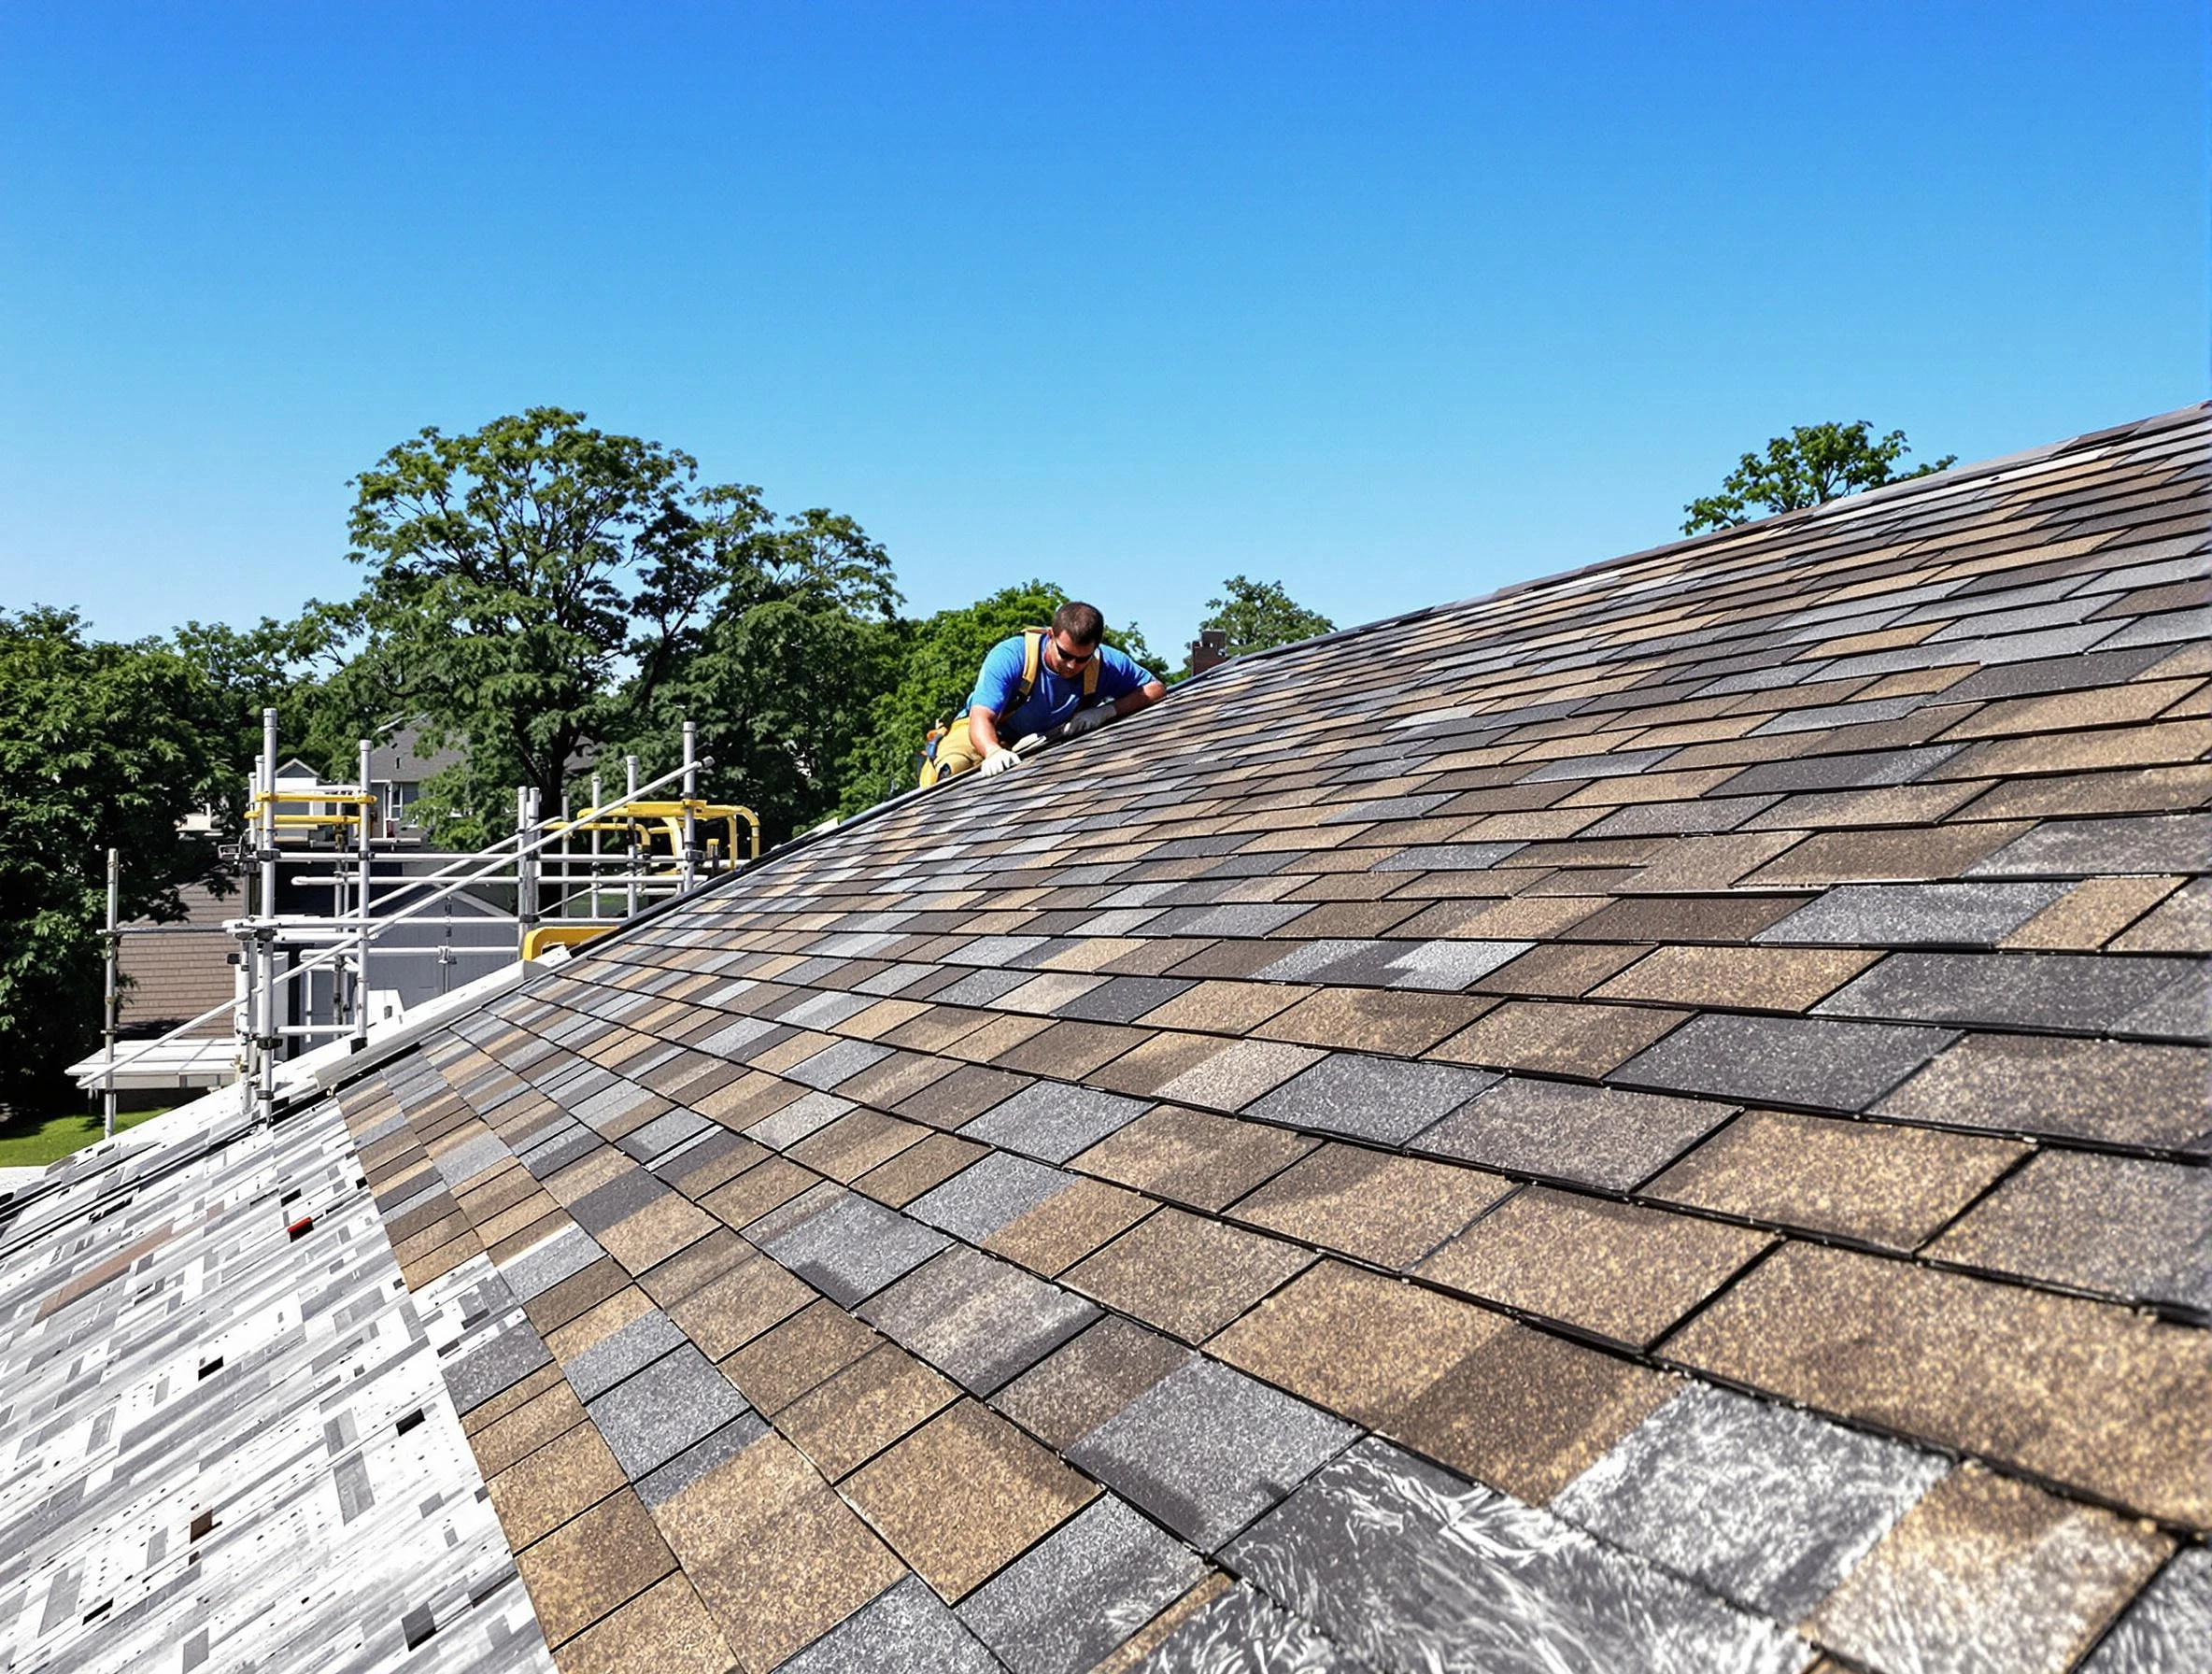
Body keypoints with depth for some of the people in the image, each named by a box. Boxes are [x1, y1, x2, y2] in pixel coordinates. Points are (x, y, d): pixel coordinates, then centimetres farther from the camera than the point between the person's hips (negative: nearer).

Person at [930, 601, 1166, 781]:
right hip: (988, 737, -3)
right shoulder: (1009, 656, -30)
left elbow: (1155, 689, -12)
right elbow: (981, 718, -38)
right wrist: (994, 752, -62)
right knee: (954, 768, -36)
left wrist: (1107, 711, -29)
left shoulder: (1104, 664, -19)